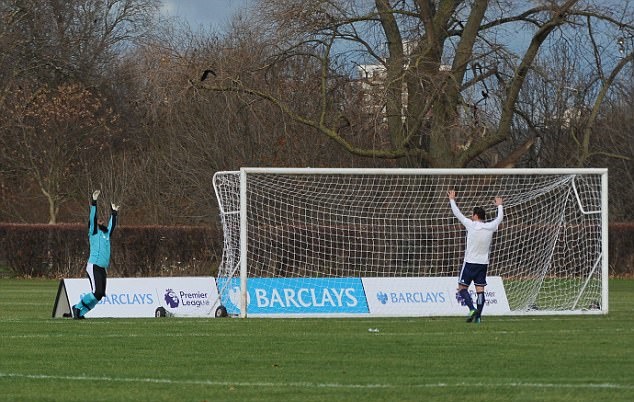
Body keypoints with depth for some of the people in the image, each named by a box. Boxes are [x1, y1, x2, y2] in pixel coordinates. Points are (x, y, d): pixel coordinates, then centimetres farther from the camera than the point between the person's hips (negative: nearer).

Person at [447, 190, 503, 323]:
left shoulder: (471, 225, -12)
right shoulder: (490, 227, -1)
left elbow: (458, 214, -4)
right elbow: (499, 218, 19)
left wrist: (452, 199, 9)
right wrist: (500, 206, 37)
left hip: (470, 262, -4)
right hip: (483, 263, 4)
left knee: (462, 287, 3)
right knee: (480, 290, 3)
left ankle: (472, 309, -17)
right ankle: (478, 316, -2)